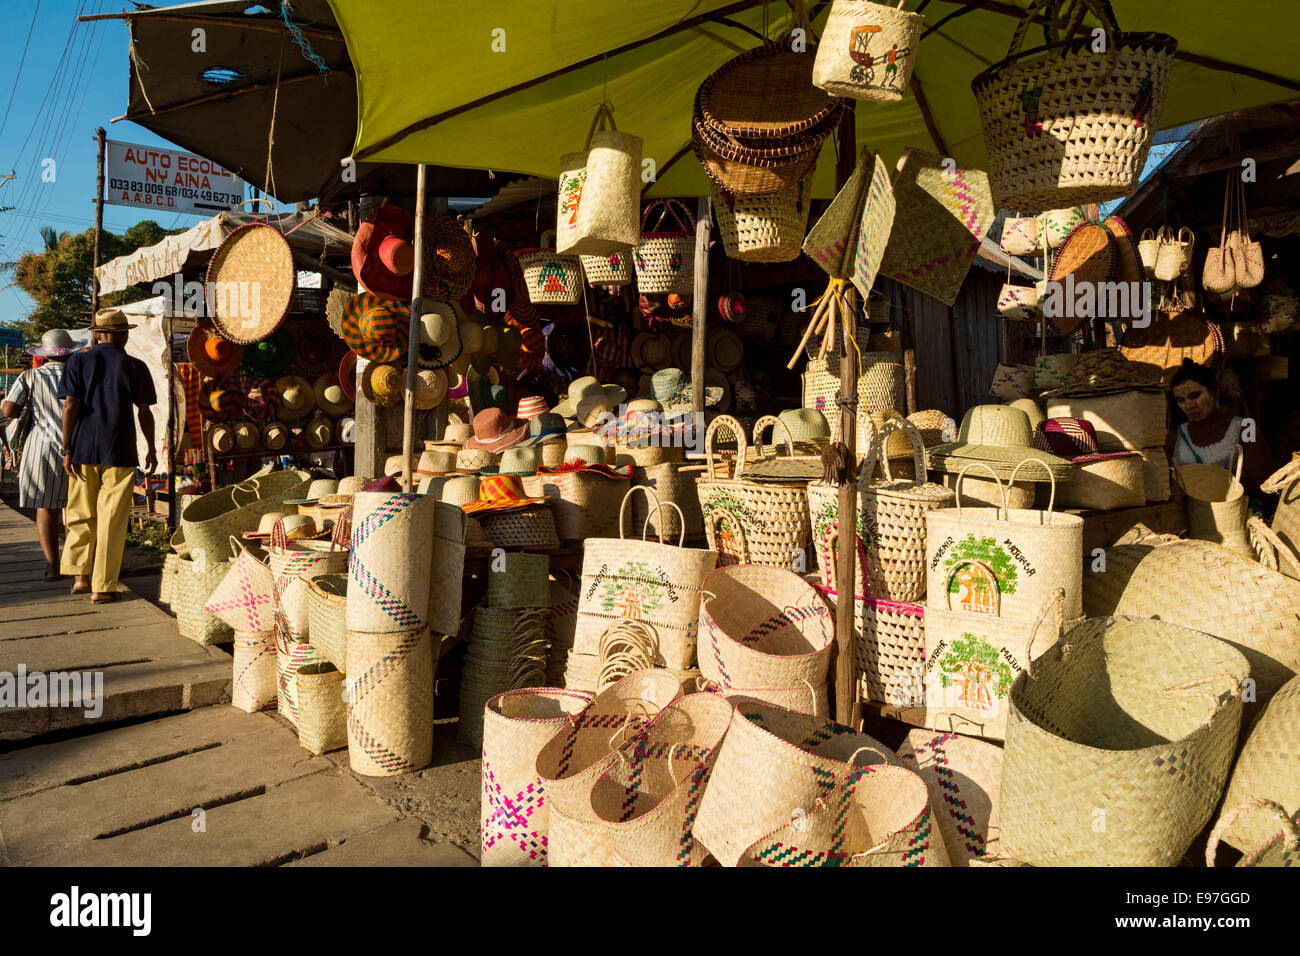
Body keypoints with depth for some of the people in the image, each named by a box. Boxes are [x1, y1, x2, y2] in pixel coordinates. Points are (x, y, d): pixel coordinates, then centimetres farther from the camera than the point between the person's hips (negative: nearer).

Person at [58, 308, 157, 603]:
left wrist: (67, 449, 0)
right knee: (112, 518, 2)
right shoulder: (135, 367, 0)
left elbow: (70, 406, -3)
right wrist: (151, 450, 12)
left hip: (83, 449, 2)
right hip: (120, 452, -2)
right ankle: (102, 586, 4)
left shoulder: (79, 361, 3)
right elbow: (144, 413, 2)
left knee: (82, 515, 15)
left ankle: (81, 576, 14)